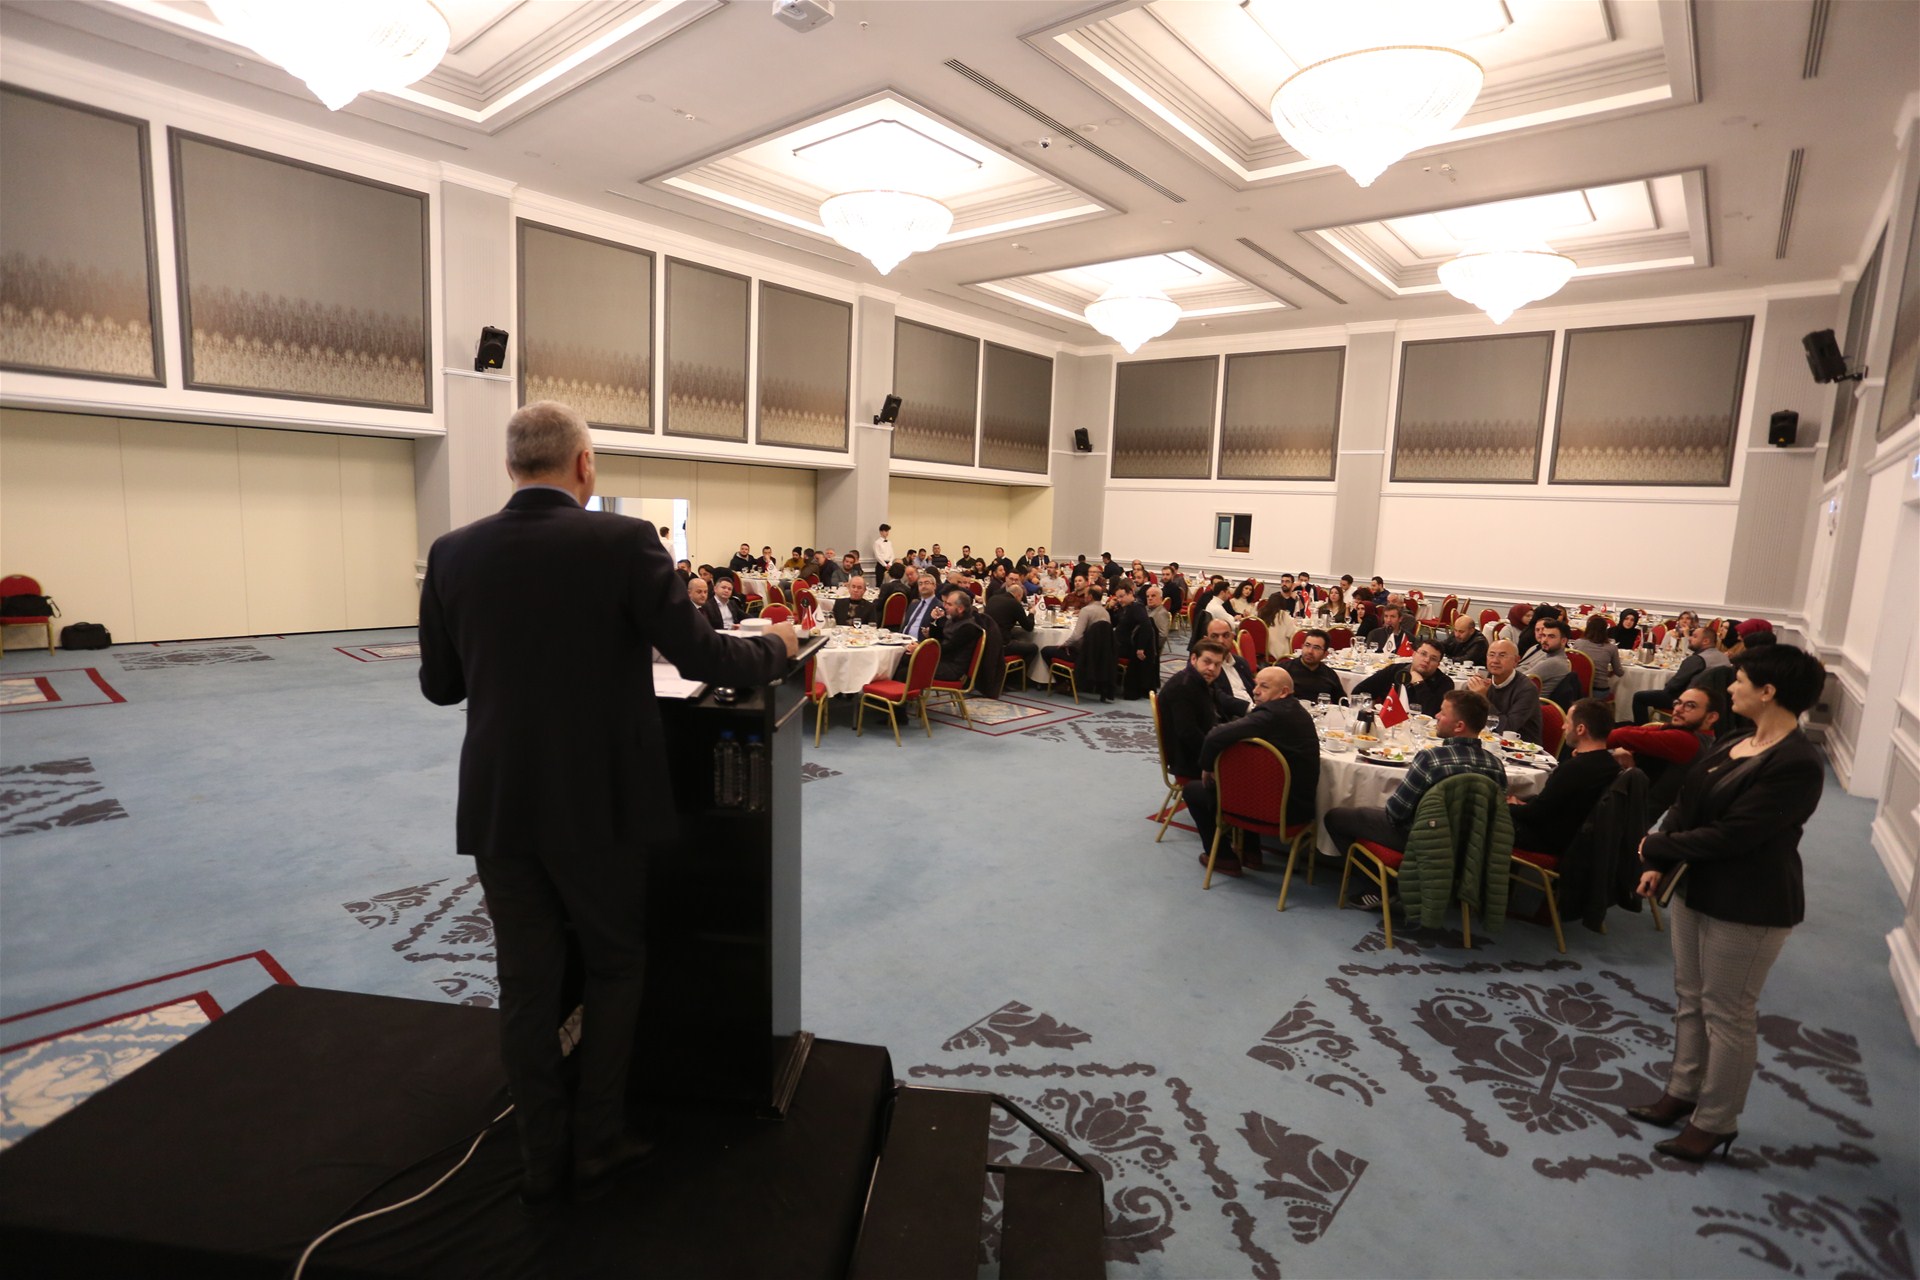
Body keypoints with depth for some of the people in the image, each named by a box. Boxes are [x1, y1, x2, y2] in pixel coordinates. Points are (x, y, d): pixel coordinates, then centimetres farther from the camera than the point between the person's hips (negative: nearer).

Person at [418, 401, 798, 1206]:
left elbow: (439, 685, 7)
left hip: (499, 804, 3)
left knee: (527, 982, 16)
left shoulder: (453, 553, -1)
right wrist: (776, 646, 4)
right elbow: (699, 658, -14)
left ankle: (542, 1160, 29)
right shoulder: (624, 541, -13)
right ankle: (597, 1140, 27)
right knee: (615, 966, 18)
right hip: (599, 802, -3)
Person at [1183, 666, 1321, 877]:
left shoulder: (1271, 715, -26)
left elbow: (1215, 736, -32)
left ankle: (1224, 858, 17)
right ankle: (1251, 852, 34)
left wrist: (1207, 767, -15)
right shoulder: (1296, 710, 5)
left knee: (1192, 789, 8)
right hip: (1299, 801, 9)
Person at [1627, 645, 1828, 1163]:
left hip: (1748, 906, -8)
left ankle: (1715, 1123, 21)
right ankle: (1682, 1093, 34)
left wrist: (1657, 847, -12)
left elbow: (1731, 835, -25)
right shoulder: (1732, 744, 4)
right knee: (1689, 998, 18)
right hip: (1696, 888, 8)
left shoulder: (1797, 764, -22)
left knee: (1726, 1012, 6)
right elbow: (1686, 804, 6)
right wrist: (1660, 865, -4)